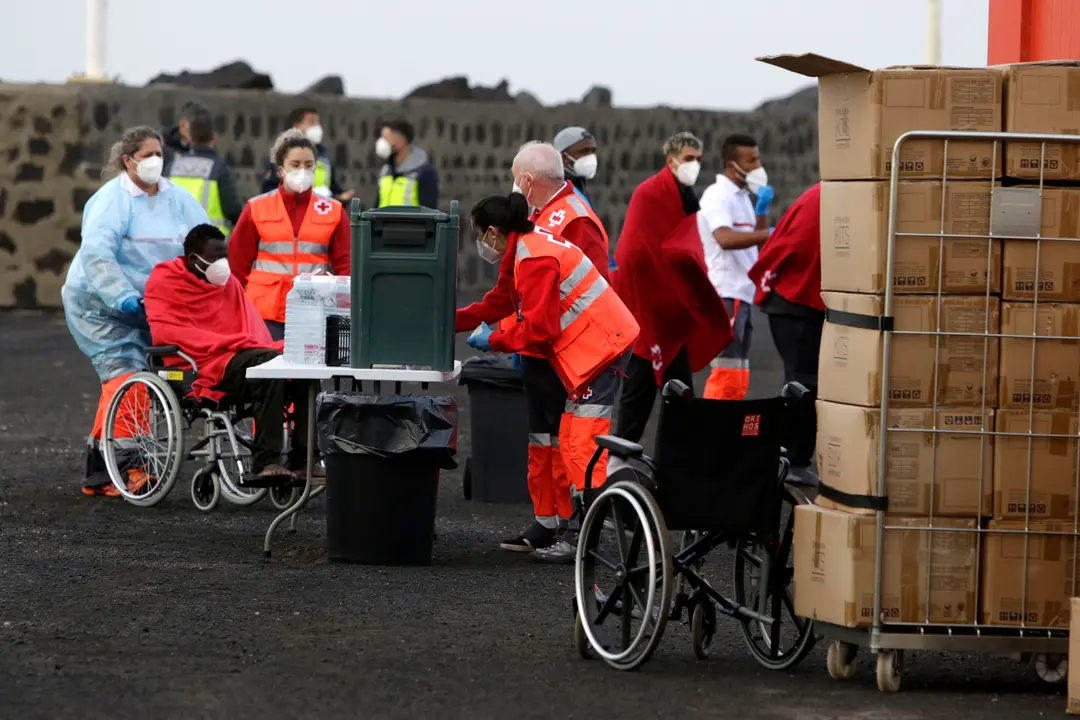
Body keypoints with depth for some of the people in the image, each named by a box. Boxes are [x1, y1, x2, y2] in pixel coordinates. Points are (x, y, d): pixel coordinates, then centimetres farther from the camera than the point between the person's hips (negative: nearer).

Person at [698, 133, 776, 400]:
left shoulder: (743, 197, 18)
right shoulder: (717, 196, -11)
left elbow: (756, 239, 24)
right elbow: (726, 238, -27)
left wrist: (762, 208, 10)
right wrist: (769, 234, -31)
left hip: (743, 294, 10)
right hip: (726, 294, -10)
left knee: (738, 378, 10)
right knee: (726, 373, -14)